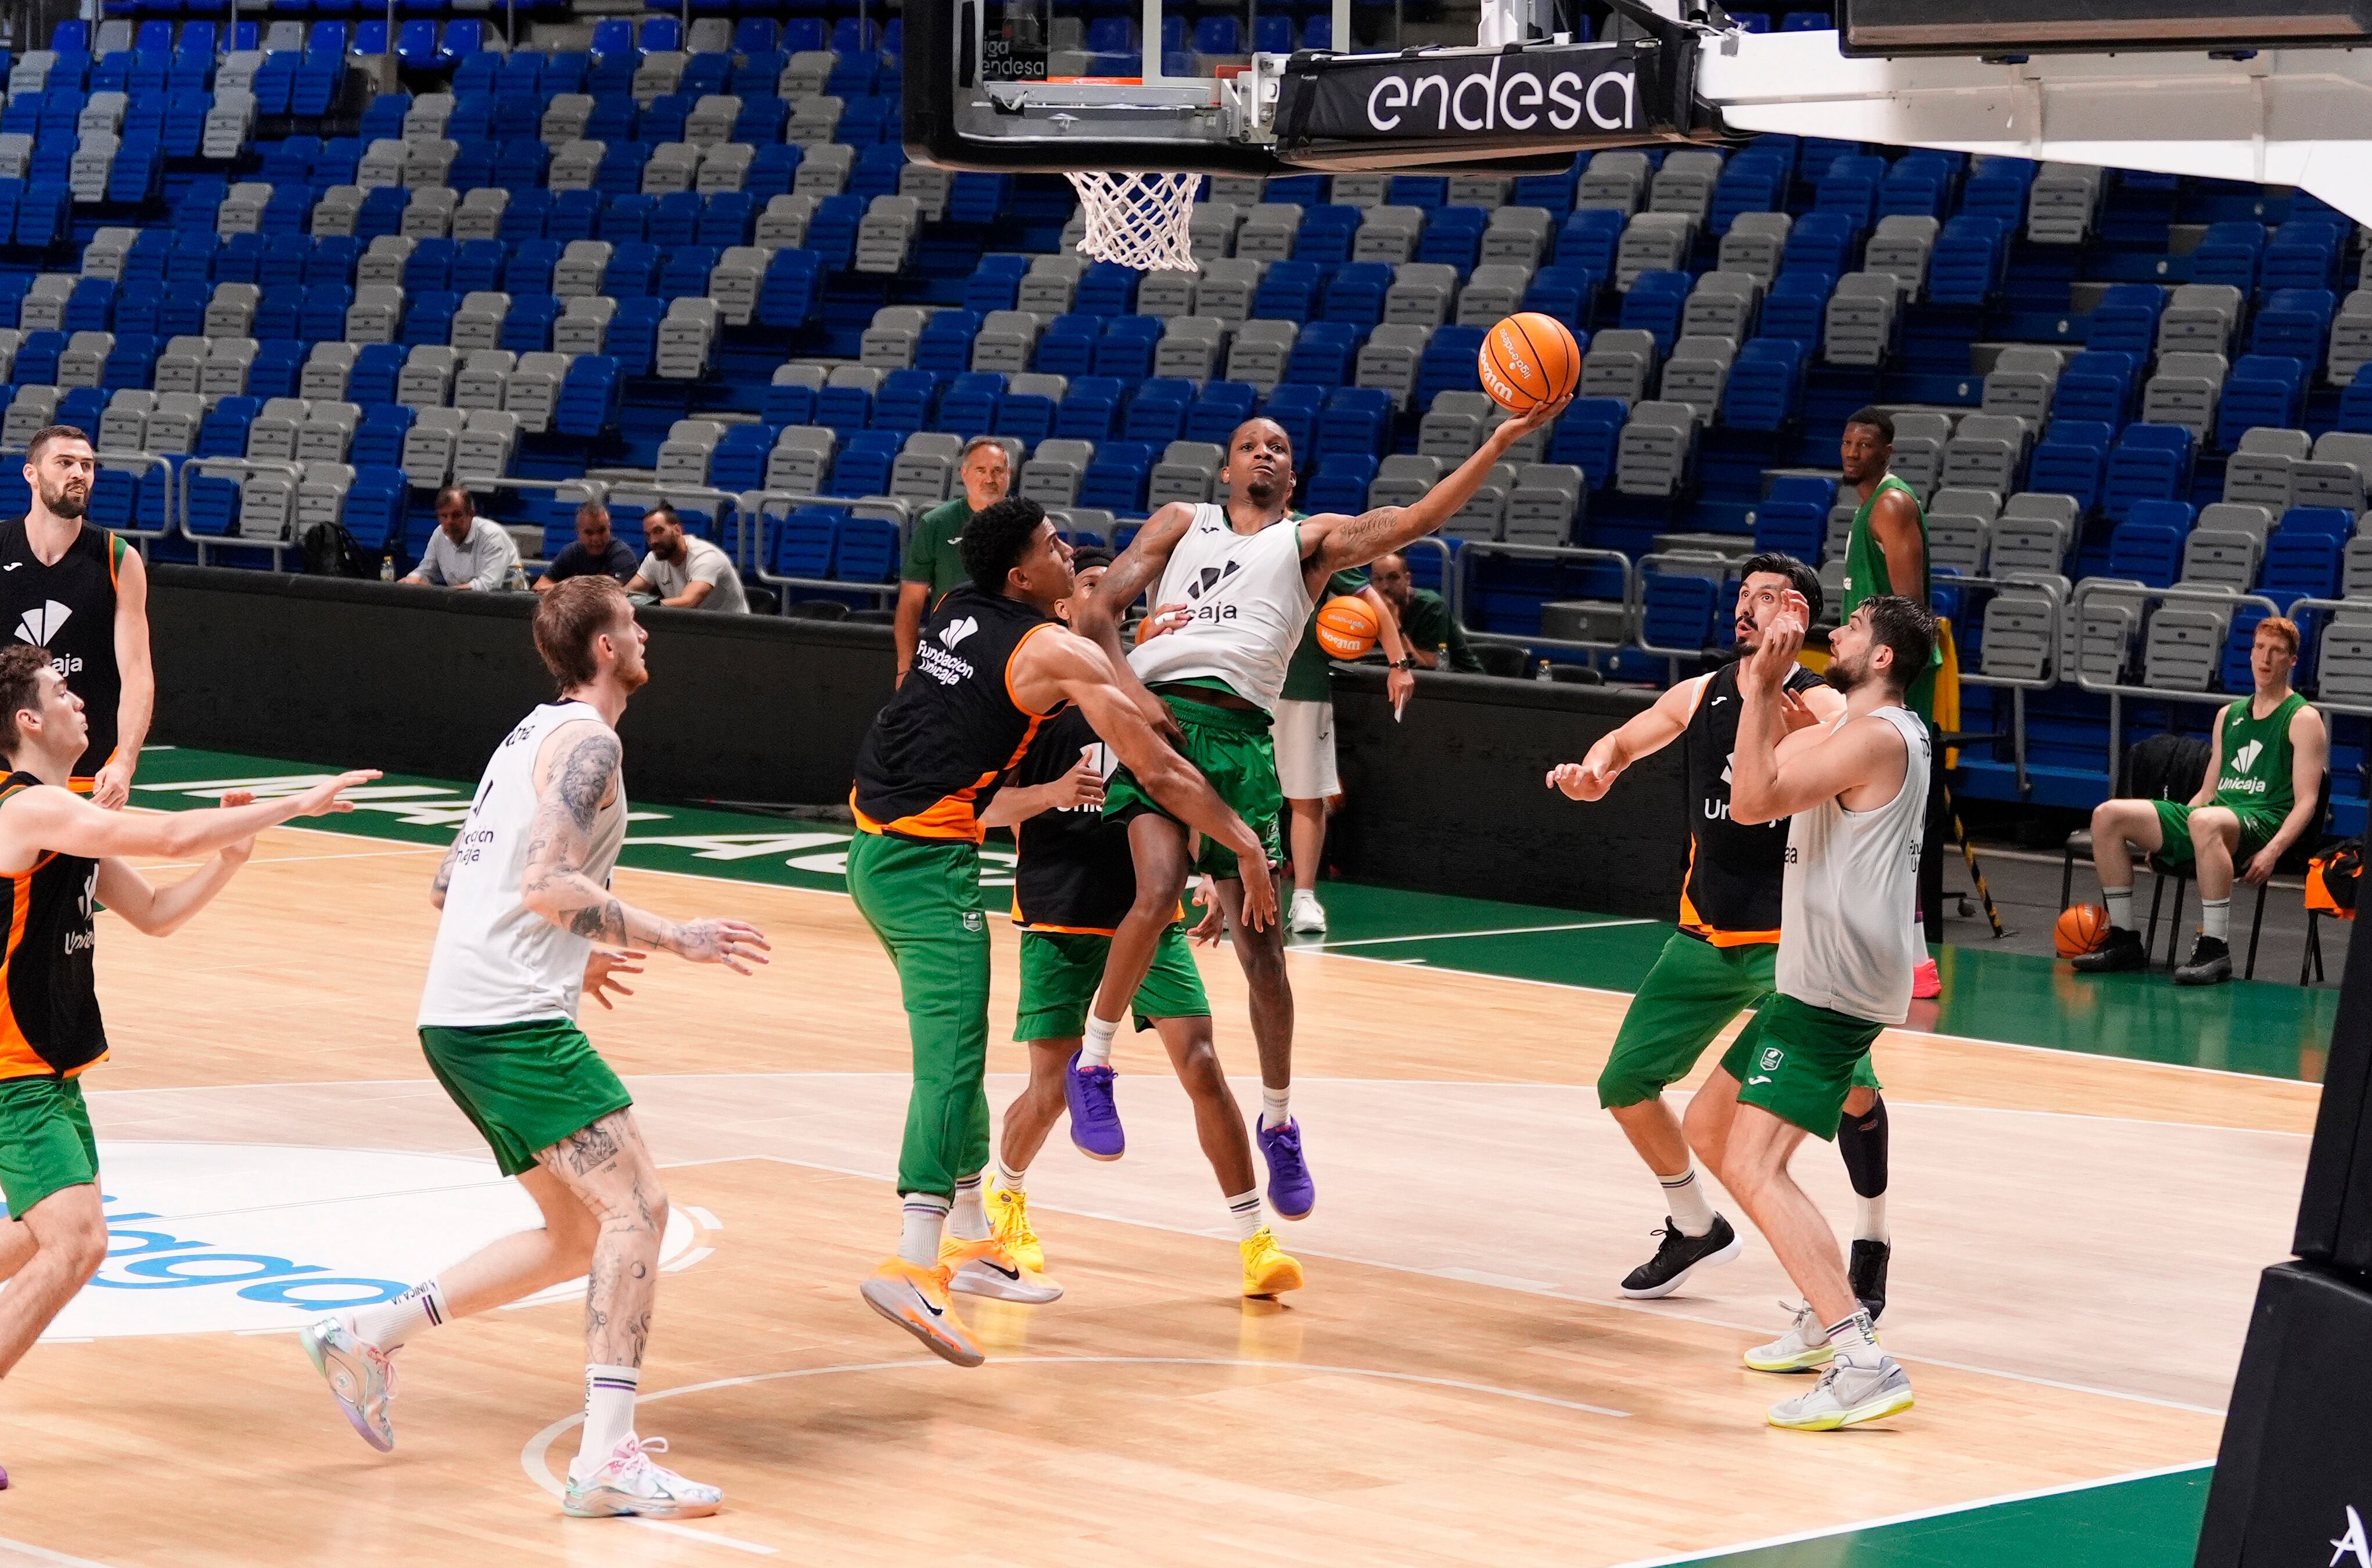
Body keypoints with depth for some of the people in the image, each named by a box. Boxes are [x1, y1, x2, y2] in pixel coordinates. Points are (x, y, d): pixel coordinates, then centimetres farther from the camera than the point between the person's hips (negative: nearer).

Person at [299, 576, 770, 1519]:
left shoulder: (532, 736, 21)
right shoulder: (587, 739, -8)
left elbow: (450, 887, 25)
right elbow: (549, 884, -21)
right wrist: (674, 939, -16)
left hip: (456, 1020, 10)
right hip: (511, 1021, -10)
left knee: (577, 1235, 15)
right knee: (638, 1205, -13)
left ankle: (369, 1336, 18)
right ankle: (608, 1459, -20)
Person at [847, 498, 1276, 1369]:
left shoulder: (956, 612, 12)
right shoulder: (1059, 652, -10)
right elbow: (1161, 775, -8)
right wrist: (1247, 847, 2)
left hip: (875, 848, 9)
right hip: (928, 862, -9)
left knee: (956, 1050, 19)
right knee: (951, 1059, -15)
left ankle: (971, 1238, 28)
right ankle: (913, 1268, -27)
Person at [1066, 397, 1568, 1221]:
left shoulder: (1313, 539, 19)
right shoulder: (1180, 523, 19)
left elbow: (1416, 519, 5)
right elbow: (1097, 610, 13)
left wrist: (1502, 440, -5)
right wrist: (1130, 688, -6)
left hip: (1243, 737, 2)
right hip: (1161, 717, -1)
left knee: (1261, 948, 2)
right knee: (1158, 894, -25)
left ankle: (1279, 1123, 19)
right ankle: (1092, 1066, -7)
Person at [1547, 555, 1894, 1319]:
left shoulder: (1820, 706, -12)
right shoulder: (1701, 695, 5)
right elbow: (1625, 741, 22)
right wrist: (1593, 768, -2)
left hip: (1791, 940, -6)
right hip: (1705, 937, 6)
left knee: (1850, 1087, -24)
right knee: (1625, 1085, 7)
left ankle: (1870, 1248, -2)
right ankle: (1696, 1228, 30)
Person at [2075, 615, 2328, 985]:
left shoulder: (2303, 719, 3)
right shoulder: (2229, 715, 24)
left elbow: (2306, 801, -6)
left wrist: (2272, 851, -22)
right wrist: (2162, 835, 11)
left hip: (2265, 822, -7)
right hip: (2215, 815, 7)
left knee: (2205, 822, -43)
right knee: (2107, 815, -9)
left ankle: (2215, 950, -39)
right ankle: (2124, 940, -7)